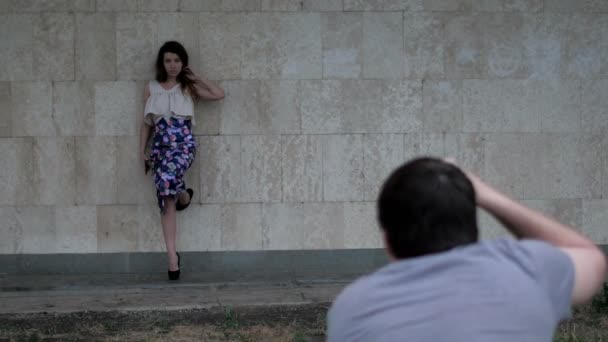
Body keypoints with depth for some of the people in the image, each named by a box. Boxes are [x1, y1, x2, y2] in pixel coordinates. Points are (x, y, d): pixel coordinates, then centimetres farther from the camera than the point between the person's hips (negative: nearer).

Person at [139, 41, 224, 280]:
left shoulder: (188, 88, 10)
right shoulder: (152, 89, 13)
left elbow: (219, 94, 0)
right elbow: (147, 123, 14)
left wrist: (196, 78, 7)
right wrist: (142, 150, 5)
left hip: (183, 143, -2)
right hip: (160, 145, 2)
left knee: (166, 177, -35)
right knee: (166, 204, -5)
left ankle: (184, 195, 0)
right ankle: (172, 256, -5)